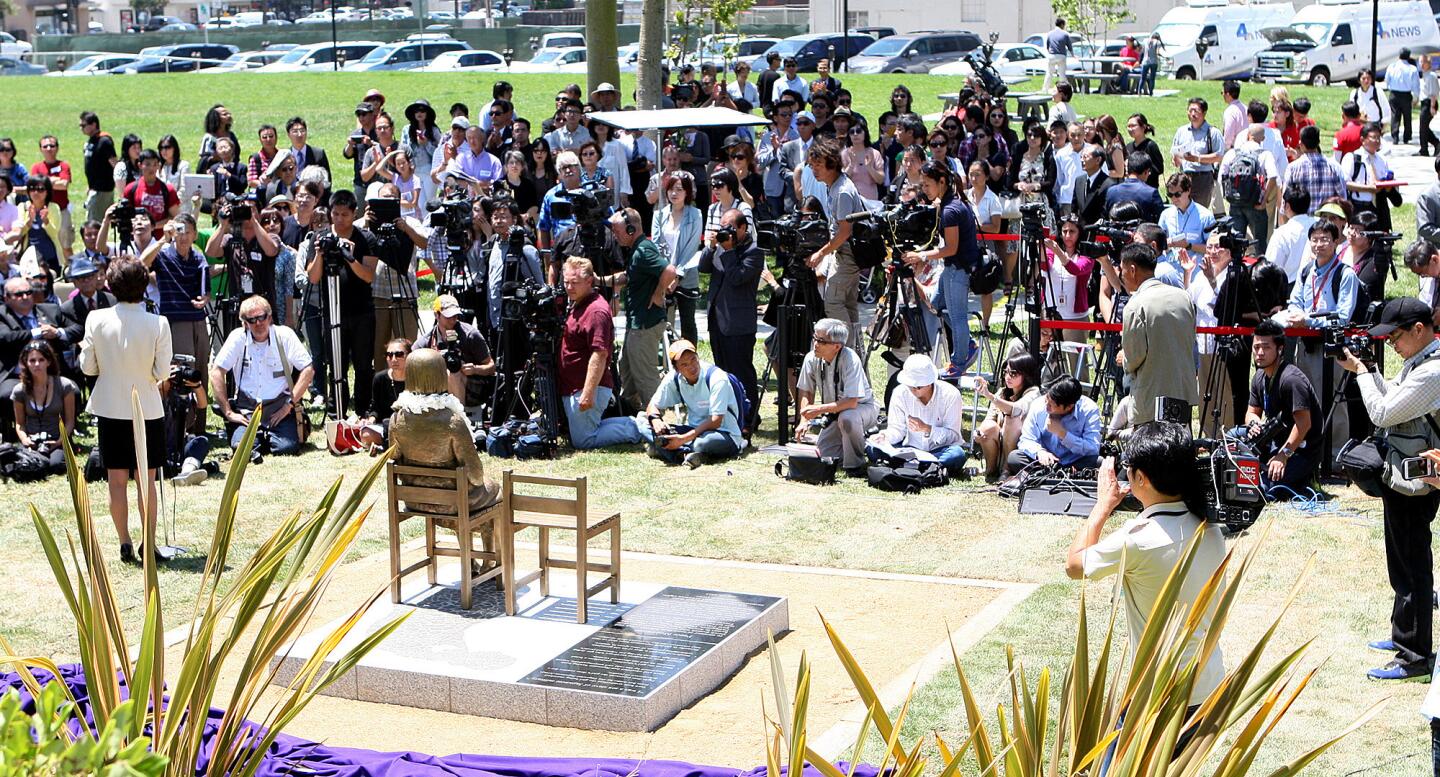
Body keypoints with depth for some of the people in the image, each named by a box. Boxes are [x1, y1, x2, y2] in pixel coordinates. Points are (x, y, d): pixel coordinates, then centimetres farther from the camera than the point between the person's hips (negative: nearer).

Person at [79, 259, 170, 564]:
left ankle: (125, 543, 11)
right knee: (146, 481, 8)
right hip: (147, 410, -1)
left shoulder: (96, 320, -10)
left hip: (110, 409, 1)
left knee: (117, 481, 9)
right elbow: (162, 372, -10)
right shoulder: (158, 324, -14)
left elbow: (88, 367, -3)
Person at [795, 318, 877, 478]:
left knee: (846, 417, -39)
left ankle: (855, 465, -17)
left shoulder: (850, 360, -29)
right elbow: (805, 392, 3)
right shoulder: (811, 359, -13)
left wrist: (819, 409, -34)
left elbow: (852, 402, -33)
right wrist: (803, 421, -9)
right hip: (834, 413, 6)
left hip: (862, 407, -5)